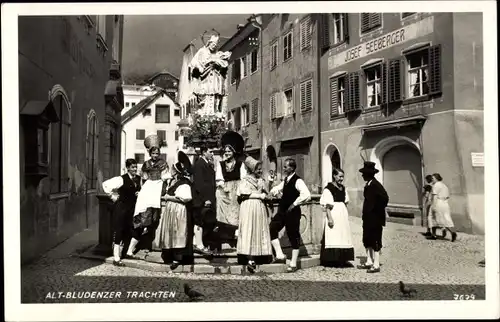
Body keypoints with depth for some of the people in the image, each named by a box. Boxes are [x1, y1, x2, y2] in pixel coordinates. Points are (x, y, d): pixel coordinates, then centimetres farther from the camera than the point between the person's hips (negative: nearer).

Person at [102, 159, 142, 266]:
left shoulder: (138, 179, 6)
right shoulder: (121, 179, -14)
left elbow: (140, 190, 25)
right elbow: (105, 184, -15)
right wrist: (112, 196, -9)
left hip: (132, 209, 6)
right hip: (121, 208, -6)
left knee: (126, 233, 12)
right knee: (118, 232, -3)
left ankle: (119, 254, 26)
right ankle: (116, 259, 1)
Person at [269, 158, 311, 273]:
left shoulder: (297, 181, -15)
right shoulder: (286, 180, 11)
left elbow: (306, 195, -27)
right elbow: (278, 188, 26)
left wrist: (294, 204, -20)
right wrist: (275, 191, 1)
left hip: (292, 212, -8)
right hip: (282, 211, 8)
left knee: (294, 237, 3)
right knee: (271, 229, 0)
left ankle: (293, 264, 12)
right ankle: (280, 255, 7)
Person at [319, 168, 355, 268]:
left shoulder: (343, 188, 12)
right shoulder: (328, 189, -10)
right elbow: (327, 206, -13)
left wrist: (345, 215, 13)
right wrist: (330, 218, -19)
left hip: (343, 215, 8)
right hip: (333, 215, -8)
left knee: (343, 236, 9)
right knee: (333, 237, -6)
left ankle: (342, 259, 16)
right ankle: (332, 259, -1)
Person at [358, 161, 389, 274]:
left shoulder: (376, 185, -18)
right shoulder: (367, 185, 10)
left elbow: (385, 198, -27)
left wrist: (378, 211, -17)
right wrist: (365, 213, 11)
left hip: (375, 218, -10)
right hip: (368, 218, 10)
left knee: (375, 241, -2)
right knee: (367, 240, 15)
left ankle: (376, 265, 5)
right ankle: (369, 262, 26)